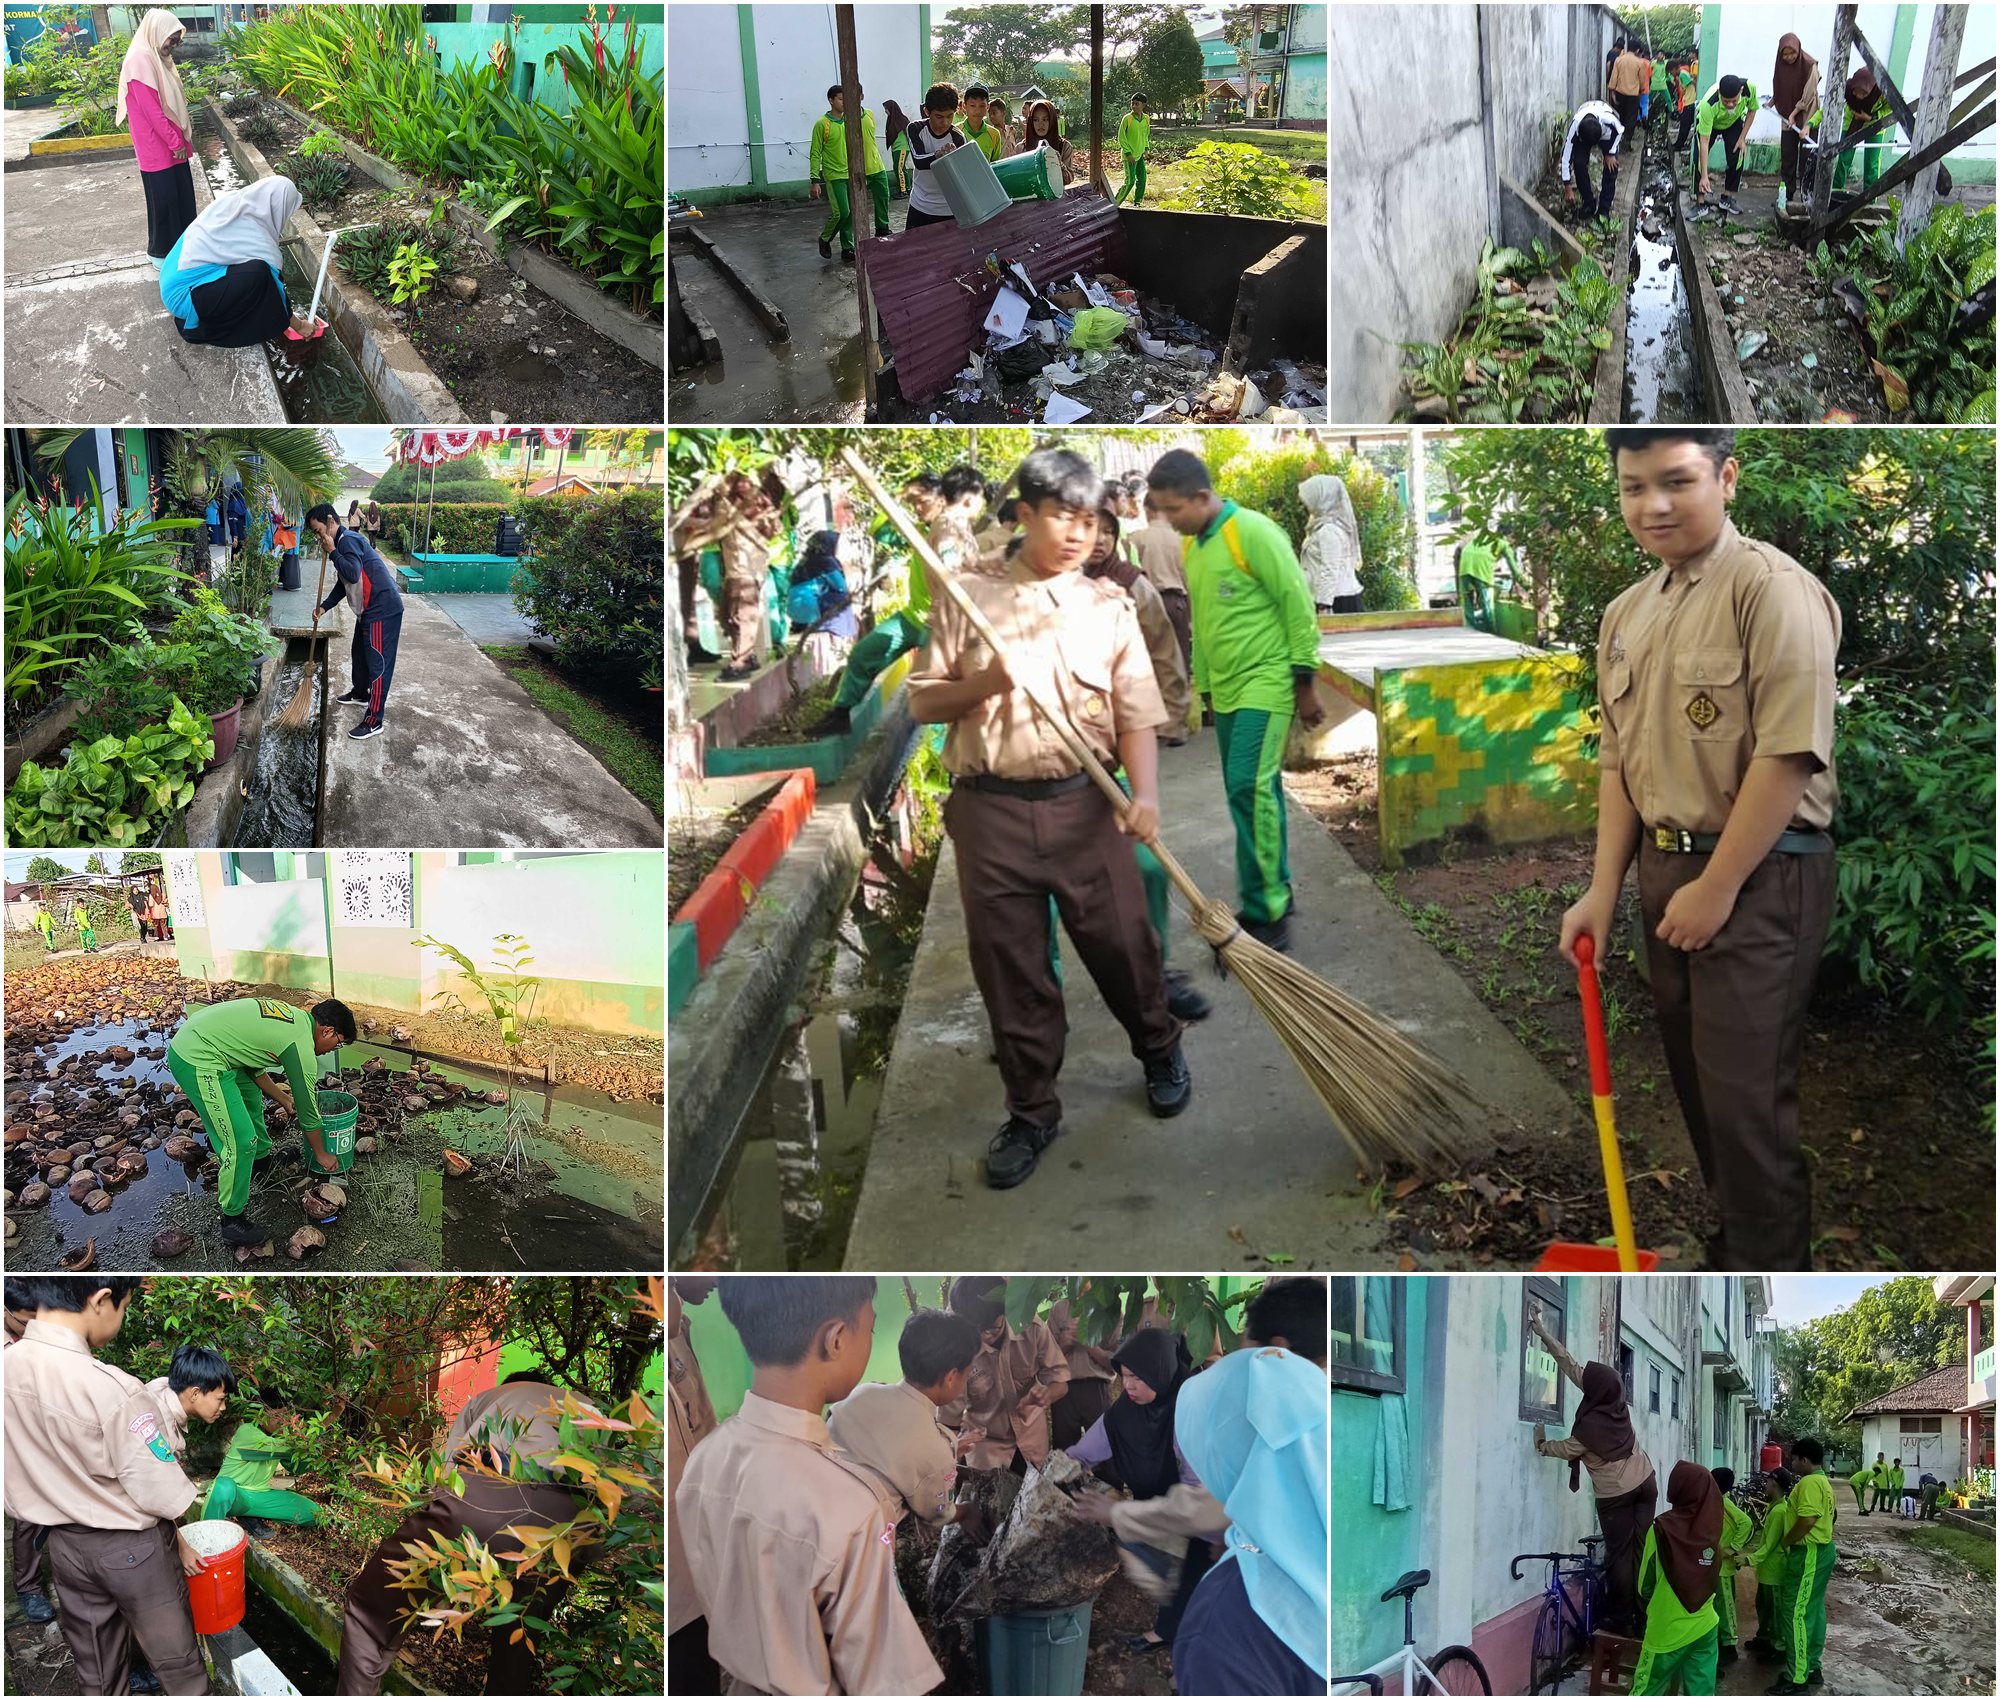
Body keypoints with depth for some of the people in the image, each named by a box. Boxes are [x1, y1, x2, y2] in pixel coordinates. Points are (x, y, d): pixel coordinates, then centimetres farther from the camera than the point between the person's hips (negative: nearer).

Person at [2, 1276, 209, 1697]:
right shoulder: (113, 1389, -30)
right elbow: (157, 1490, -20)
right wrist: (178, 1539, -1)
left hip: (62, 1546, 6)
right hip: (130, 1549, -6)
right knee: (176, 1662, 14)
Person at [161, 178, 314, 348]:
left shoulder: (229, 200, -2)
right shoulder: (257, 239, -21)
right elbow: (275, 287, -9)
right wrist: (298, 325, 5)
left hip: (174, 277, 9)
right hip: (184, 294, -9)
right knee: (258, 273, -24)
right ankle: (212, 331, -5)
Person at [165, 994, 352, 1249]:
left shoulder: (293, 1015, 12)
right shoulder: (301, 1046, -13)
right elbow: (307, 1108, -3)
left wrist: (282, 1099, 29)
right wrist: (321, 1155, 11)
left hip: (193, 1035, 10)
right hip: (197, 1062, -10)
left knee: (250, 1094, 31)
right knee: (240, 1142, -7)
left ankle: (260, 1155, 54)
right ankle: (233, 1222, 5)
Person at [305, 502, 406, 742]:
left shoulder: (348, 540, -16)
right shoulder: (343, 542, 17)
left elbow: (353, 574, -31)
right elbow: (343, 584, 24)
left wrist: (332, 552, -21)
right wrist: (323, 607, 15)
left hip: (383, 609, -11)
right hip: (369, 609, 11)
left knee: (377, 663, -8)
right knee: (359, 653, 28)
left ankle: (373, 722, -6)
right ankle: (360, 693, 51)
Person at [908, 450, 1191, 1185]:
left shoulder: (1109, 606, 5)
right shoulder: (969, 597, 3)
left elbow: (1137, 715, -1)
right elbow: (922, 701, 5)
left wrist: (1144, 793, -18)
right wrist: (983, 683, -14)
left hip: (1086, 805, 0)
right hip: (992, 810, 0)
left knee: (1123, 945, 9)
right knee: (1009, 967, 6)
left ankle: (1160, 1049, 38)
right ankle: (1032, 1111, 20)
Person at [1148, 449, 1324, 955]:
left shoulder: (1253, 533, -14)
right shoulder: (1189, 548, 10)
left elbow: (1299, 606, -12)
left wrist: (1304, 683, -11)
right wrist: (1204, 686, 20)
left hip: (1265, 686, -8)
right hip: (1225, 692, 8)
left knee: (1249, 790, -14)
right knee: (1255, 795, 11)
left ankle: (1266, 914, -9)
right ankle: (1274, 897, 21)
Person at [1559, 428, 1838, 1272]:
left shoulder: (1772, 590, -14)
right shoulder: (1625, 616, 10)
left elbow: (1787, 755, -19)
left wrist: (1716, 888, -17)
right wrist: (1604, 891, 9)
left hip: (1759, 876, -8)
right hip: (1664, 869, 8)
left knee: (1746, 1094, -4)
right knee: (1696, 1079, 17)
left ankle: (1770, 1266, 12)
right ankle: (1734, 1241, 35)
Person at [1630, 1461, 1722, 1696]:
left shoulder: (1662, 1528, -17)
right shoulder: (1711, 1529, -4)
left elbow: (1645, 1585, -6)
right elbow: (1713, 1580, 8)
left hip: (1666, 1630, -4)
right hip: (1704, 1627, 4)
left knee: (1645, 1694, 7)